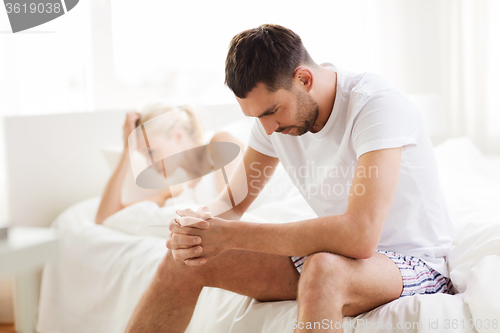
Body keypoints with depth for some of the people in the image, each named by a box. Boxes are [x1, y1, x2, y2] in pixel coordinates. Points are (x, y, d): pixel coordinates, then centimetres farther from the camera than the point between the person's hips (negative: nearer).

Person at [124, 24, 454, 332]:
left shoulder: (379, 105, -26)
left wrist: (233, 234, -32)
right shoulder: (275, 108, -3)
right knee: (187, 258, -6)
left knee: (323, 269, -42)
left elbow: (360, 236, -38)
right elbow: (233, 202, 4)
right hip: (334, 256, 7)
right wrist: (197, 225, -22)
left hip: (414, 262, -6)